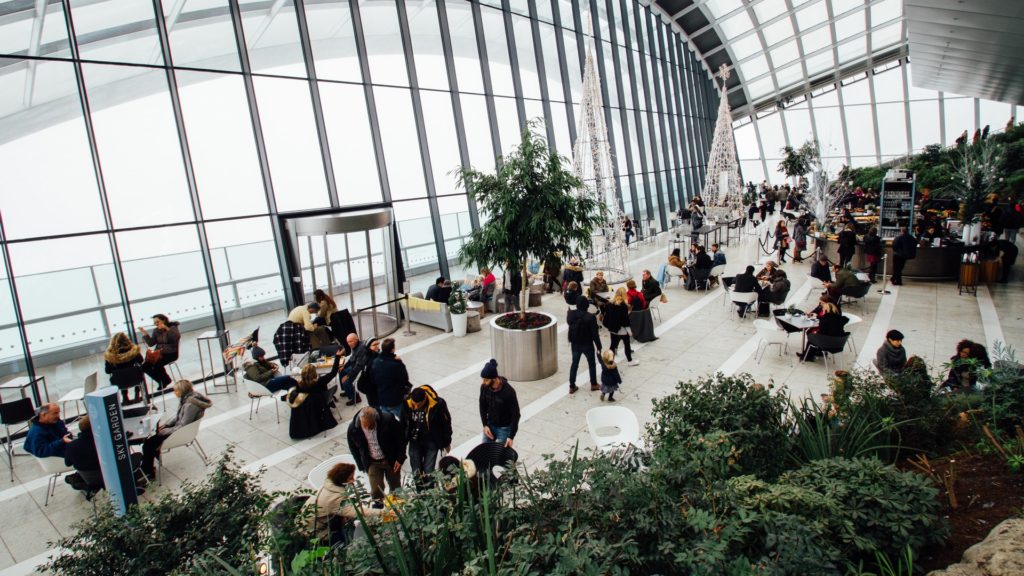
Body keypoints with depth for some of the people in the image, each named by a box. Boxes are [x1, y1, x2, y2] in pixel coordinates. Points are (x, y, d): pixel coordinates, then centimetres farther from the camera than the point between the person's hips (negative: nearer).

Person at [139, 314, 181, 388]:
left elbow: (177, 337, -24)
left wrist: (167, 329, -30)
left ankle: (165, 380, 0)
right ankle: (161, 381, 6)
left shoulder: (172, 327, -4)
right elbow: (151, 344, 4)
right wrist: (144, 333, -5)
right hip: (158, 353, 6)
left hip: (171, 353, -6)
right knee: (145, 366, -13)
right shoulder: (156, 331, 9)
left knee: (157, 364, -28)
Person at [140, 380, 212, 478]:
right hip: (178, 425, 10)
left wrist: (166, 431, -14)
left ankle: (148, 472, 10)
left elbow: (183, 427, -25)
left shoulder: (190, 405, -31)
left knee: (148, 443, -9)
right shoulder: (185, 397, -2)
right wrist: (165, 424, 3)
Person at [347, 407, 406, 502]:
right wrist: (361, 466, 1)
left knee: (395, 488, 18)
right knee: (376, 492, -2)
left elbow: (401, 437, -13)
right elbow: (353, 448, -2)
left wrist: (400, 458, -12)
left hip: (391, 460, 0)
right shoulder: (353, 428, -21)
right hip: (372, 463, 0)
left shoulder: (388, 420, -28)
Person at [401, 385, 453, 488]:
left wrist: (447, 443, 1)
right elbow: (403, 423, 0)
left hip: (432, 442, -3)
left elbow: (446, 423, -9)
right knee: (416, 471, 7)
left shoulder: (438, 404, -24)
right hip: (415, 441, 3)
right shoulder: (407, 403, -17)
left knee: (428, 472, -1)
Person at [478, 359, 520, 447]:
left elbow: (515, 414, -20)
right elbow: (482, 406, 3)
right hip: (490, 425, 5)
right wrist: (485, 425, -4)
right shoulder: (484, 387, -14)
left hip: (504, 428, -5)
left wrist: (511, 436, -19)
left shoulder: (508, 392, -29)